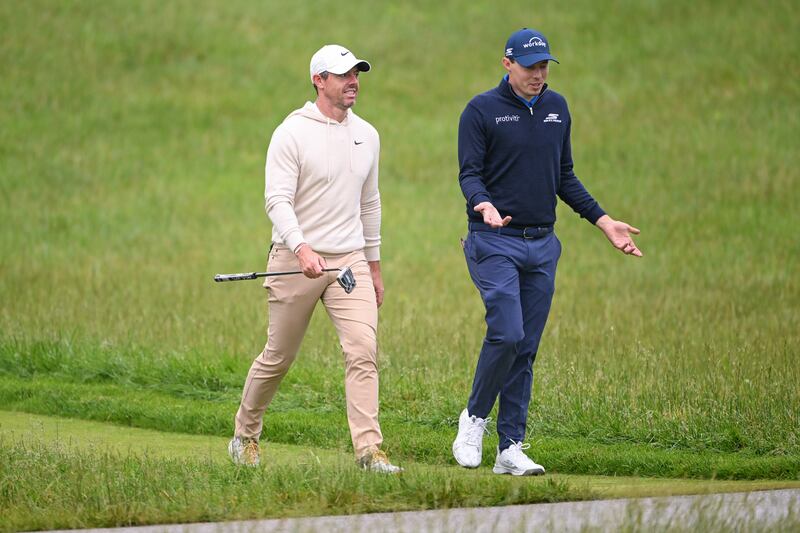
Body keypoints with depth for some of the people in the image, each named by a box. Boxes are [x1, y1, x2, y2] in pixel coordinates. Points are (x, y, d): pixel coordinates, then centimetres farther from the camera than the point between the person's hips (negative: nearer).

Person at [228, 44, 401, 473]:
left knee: (363, 350, -13)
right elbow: (277, 200, -17)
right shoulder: (292, 133, -8)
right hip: (295, 259, -4)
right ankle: (245, 435, 28)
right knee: (278, 357, 6)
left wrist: (374, 266, 21)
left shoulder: (366, 136, 11)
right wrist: (301, 249, -32)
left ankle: (369, 449, -17)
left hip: (350, 260, 4)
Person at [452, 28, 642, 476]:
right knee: (507, 334, -19)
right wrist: (484, 204, -31)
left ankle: (511, 448, 7)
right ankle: (474, 419, 2)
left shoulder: (556, 107, 12)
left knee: (526, 350, 4)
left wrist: (604, 221, 12)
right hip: (495, 243, -5)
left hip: (543, 245, 5)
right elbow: (470, 174, -10)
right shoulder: (482, 111, -4)